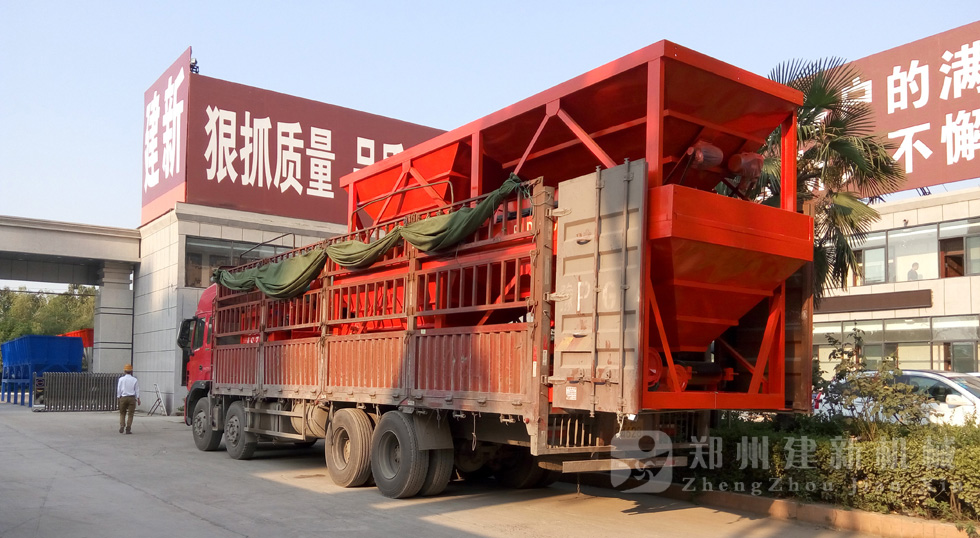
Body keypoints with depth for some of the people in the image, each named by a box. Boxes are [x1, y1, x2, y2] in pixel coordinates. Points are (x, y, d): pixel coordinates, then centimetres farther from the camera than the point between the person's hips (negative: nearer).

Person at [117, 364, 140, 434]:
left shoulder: (121, 379, 0)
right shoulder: (134, 380, 0)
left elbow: (119, 389, 2)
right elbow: (137, 390, 3)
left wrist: (119, 398, 11)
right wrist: (138, 399, 9)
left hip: (123, 398, 0)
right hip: (132, 398, 0)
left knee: (122, 413, 15)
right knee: (130, 414, 3)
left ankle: (122, 426, 0)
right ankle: (128, 429, 1)